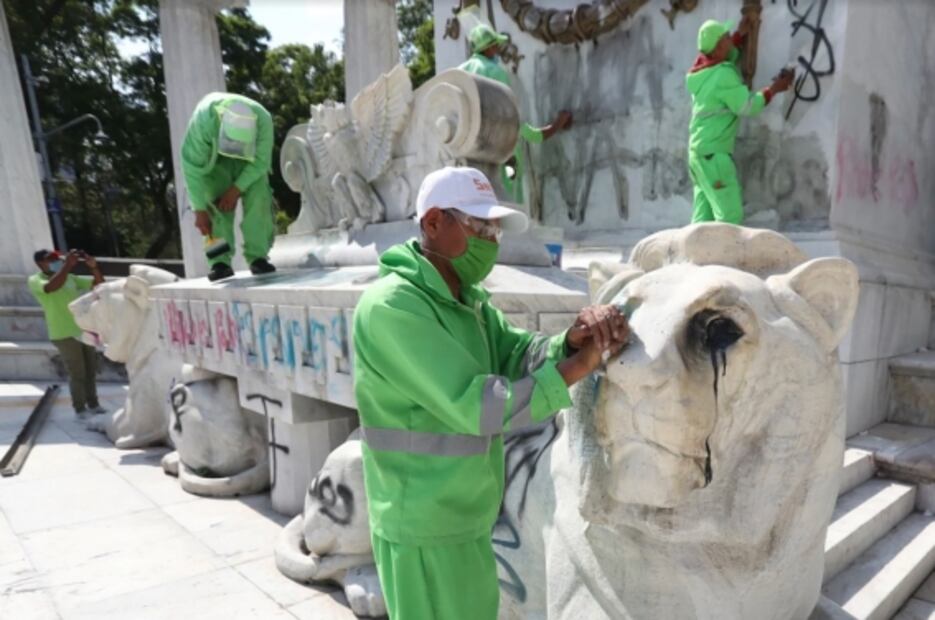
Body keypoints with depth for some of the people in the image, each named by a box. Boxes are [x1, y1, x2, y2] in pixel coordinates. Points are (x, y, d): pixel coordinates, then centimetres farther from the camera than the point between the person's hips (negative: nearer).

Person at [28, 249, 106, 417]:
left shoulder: (70, 278, 10)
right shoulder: (34, 280, -6)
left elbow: (99, 284, 8)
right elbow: (52, 287, -29)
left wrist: (93, 266, -8)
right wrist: (67, 265, -32)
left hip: (84, 330, 6)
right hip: (64, 334, -5)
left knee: (90, 370, 12)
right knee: (77, 374, 0)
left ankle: (93, 404, 25)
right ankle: (80, 409, 13)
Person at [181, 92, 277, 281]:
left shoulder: (263, 120, -35)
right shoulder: (203, 120, -38)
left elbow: (261, 161, -21)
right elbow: (192, 166, -31)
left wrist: (236, 189, -26)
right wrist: (199, 210, -29)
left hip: (249, 162, 1)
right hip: (214, 157, -1)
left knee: (258, 198, -19)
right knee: (216, 204, -20)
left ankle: (258, 257, -15)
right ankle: (220, 262, -19)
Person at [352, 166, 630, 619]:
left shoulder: (467, 297, 5)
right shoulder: (392, 307, -24)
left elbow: (520, 357, -6)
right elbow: (474, 405, -29)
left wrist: (573, 341, -27)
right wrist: (581, 365, -26)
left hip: (458, 517, 9)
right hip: (426, 531, -8)